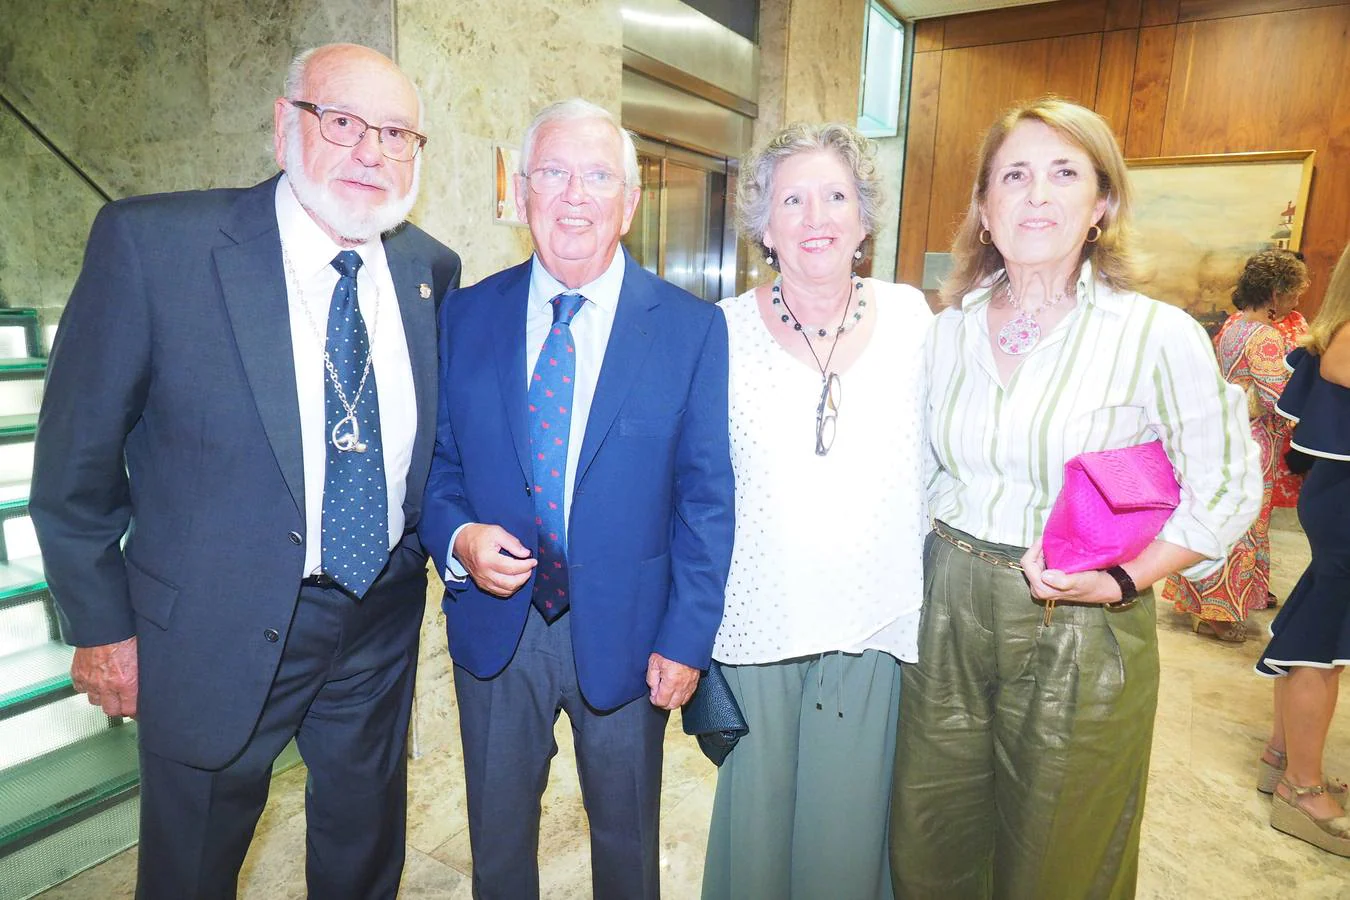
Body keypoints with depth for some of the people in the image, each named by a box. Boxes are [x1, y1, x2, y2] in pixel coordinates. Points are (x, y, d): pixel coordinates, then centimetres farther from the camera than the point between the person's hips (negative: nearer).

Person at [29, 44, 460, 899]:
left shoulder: (433, 270, -2)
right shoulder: (152, 241, -15)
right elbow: (78, 456, -8)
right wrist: (101, 624, -4)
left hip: (382, 619, 4)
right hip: (219, 631, -3)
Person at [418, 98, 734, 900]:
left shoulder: (693, 328, -8)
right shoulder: (465, 316, -1)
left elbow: (707, 498, -7)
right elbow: (437, 463, 5)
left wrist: (687, 640, -10)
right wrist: (458, 537, -15)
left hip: (626, 632, -1)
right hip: (494, 624, 2)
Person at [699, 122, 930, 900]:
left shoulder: (912, 317, 0)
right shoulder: (724, 330, -5)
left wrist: (913, 575, 8)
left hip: (872, 623, 1)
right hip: (756, 622, -1)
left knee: (848, 824, 16)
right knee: (754, 819, 16)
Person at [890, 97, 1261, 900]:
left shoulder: (1158, 335, -11)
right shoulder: (949, 331, 1)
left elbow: (1227, 491, -5)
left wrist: (1118, 582, -16)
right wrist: (943, 554, -1)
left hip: (1080, 632, -3)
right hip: (947, 611, 3)